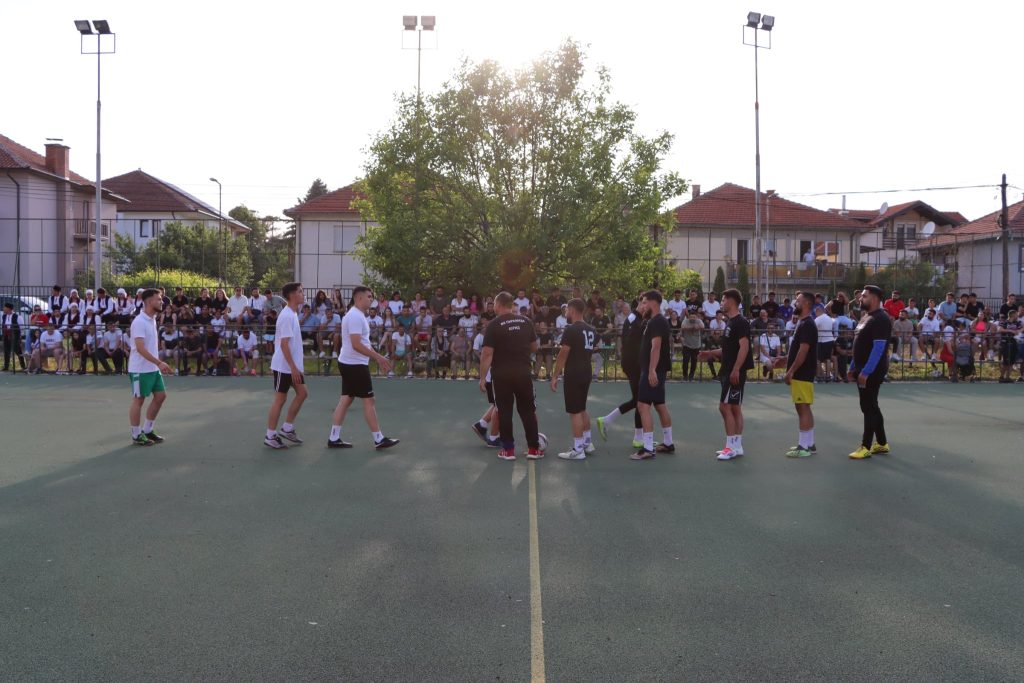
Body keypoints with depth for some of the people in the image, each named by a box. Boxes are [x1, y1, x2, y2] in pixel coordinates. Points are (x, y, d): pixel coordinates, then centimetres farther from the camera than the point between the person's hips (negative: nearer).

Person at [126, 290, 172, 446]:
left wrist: (158, 364, 15)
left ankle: (147, 430, 23)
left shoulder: (152, 319, 9)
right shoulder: (139, 322, -19)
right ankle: (136, 435, 13)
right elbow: (140, 348, -27)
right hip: (140, 369, -9)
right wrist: (159, 362, -32)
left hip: (153, 368, 9)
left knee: (161, 396, 11)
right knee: (138, 400, 2)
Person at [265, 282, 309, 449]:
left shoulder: (293, 314, 11)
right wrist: (293, 367, -24)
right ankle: (270, 436, 9)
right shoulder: (287, 316, -19)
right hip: (284, 366, -9)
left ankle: (287, 428, 18)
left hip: (292, 366, 9)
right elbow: (284, 343, -23)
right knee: (280, 399, -2)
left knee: (302, 393, 10)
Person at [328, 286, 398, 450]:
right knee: (369, 401, -4)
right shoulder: (356, 316, -18)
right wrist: (378, 357, -23)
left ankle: (334, 438, 11)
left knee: (346, 400, 10)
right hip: (355, 365, -10)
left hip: (350, 364, 10)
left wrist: (378, 358, 19)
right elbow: (356, 345, -25)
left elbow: (363, 342, 21)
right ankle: (379, 439, 2)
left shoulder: (357, 315, 15)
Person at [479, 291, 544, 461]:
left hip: (502, 375, -3)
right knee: (528, 410, 11)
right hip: (523, 373, 3)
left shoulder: (494, 325, -8)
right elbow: (534, 348, 12)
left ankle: (508, 449, 10)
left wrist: (482, 377, -7)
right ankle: (534, 448, 14)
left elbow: (487, 354, -12)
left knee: (504, 411, 6)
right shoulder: (526, 321, 4)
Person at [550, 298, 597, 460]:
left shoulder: (571, 330, -15)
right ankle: (587, 443, 28)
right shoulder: (592, 331, 9)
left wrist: (554, 377, -12)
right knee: (582, 409, 21)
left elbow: (562, 356, -16)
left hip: (573, 375, -8)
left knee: (575, 412, -3)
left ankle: (578, 450, 1)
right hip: (586, 374, 8)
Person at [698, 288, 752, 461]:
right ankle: (737, 446, 16)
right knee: (735, 408, 11)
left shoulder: (740, 322, -14)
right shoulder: (731, 322, 16)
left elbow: (744, 346, -22)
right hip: (728, 371, 10)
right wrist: (711, 353, 15)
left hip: (735, 373, -10)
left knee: (725, 407, -9)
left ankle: (731, 447, -5)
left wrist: (736, 370, -27)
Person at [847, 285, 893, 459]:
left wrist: (866, 371, -26)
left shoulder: (881, 319, -16)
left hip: (872, 371, -10)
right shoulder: (866, 317, 15)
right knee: (870, 406, 15)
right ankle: (882, 443, 24)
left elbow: (878, 347, -23)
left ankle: (866, 447, -1)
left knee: (868, 407, -6)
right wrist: (854, 367, 19)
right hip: (863, 370, 10)